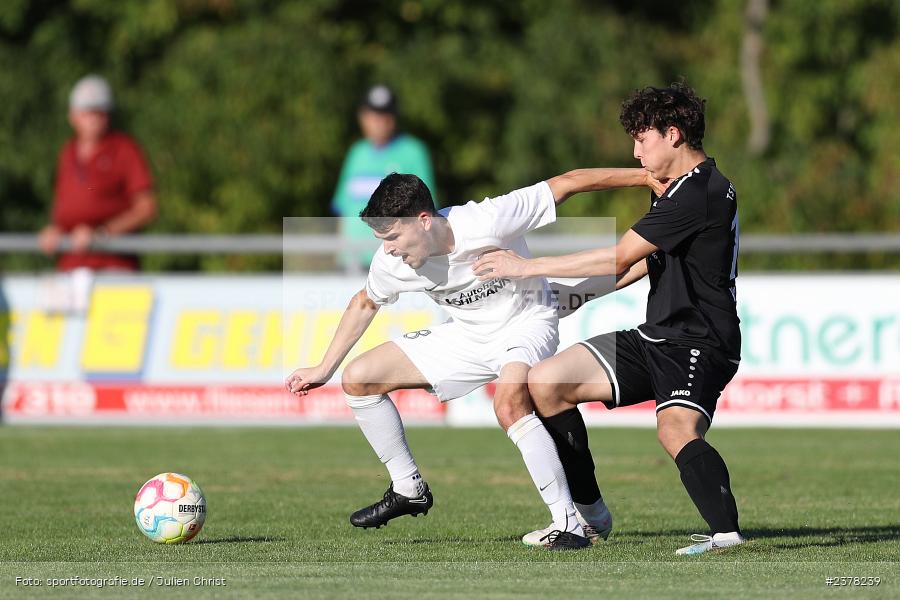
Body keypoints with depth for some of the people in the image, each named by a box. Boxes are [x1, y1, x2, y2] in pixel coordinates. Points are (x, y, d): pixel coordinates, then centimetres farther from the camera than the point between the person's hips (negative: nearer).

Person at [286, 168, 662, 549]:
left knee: (509, 404, -37)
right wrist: (324, 369, 12)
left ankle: (570, 524, -32)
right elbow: (364, 304, 8)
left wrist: (643, 175, -22)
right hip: (468, 334, 6)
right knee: (357, 379, 0)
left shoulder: (488, 222, -33)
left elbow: (566, 184, -25)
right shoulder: (390, 264, -16)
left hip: (525, 322, -6)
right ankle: (408, 490, 15)